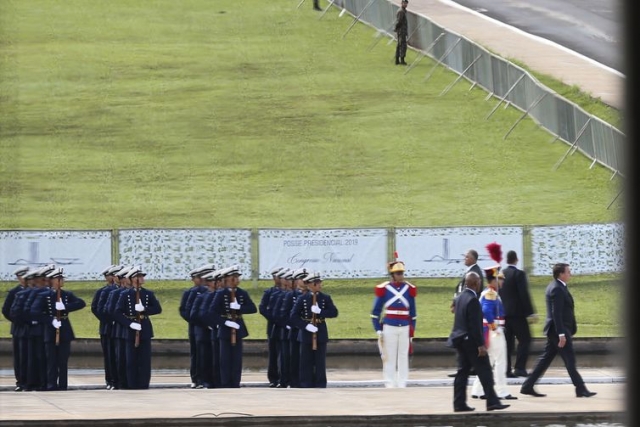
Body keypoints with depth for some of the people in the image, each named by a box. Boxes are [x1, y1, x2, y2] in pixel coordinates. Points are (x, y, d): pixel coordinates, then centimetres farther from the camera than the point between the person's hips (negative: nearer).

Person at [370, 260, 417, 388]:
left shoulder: (409, 289, 7)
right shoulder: (384, 289, -2)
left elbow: (412, 312, 13)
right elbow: (375, 312, 2)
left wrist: (412, 331, 11)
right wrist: (378, 330, -3)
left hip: (405, 328, 3)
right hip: (389, 328, -3)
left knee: (403, 357, 4)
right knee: (389, 358, 0)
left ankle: (402, 384, 9)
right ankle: (389, 384, 5)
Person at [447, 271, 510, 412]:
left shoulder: (460, 297, 9)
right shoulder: (472, 300, -19)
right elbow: (475, 325, -22)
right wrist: (480, 344, -19)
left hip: (461, 341, 9)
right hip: (472, 342, -9)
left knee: (462, 372, 10)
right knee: (484, 371, -3)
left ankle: (459, 403, 8)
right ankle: (492, 402, -2)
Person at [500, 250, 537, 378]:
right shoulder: (519, 274, -10)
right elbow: (524, 294, -15)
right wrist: (530, 313, -12)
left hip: (504, 313, 6)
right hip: (517, 313, -6)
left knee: (508, 342, 8)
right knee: (524, 339, 0)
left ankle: (506, 370, 4)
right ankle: (519, 367, -10)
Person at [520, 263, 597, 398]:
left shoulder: (556, 287, 15)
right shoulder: (557, 289, -17)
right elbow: (556, 313, -22)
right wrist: (561, 334, -24)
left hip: (554, 331, 10)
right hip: (560, 329, -10)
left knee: (546, 359, 11)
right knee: (570, 359, -4)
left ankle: (528, 386, 12)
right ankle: (580, 389, 1)